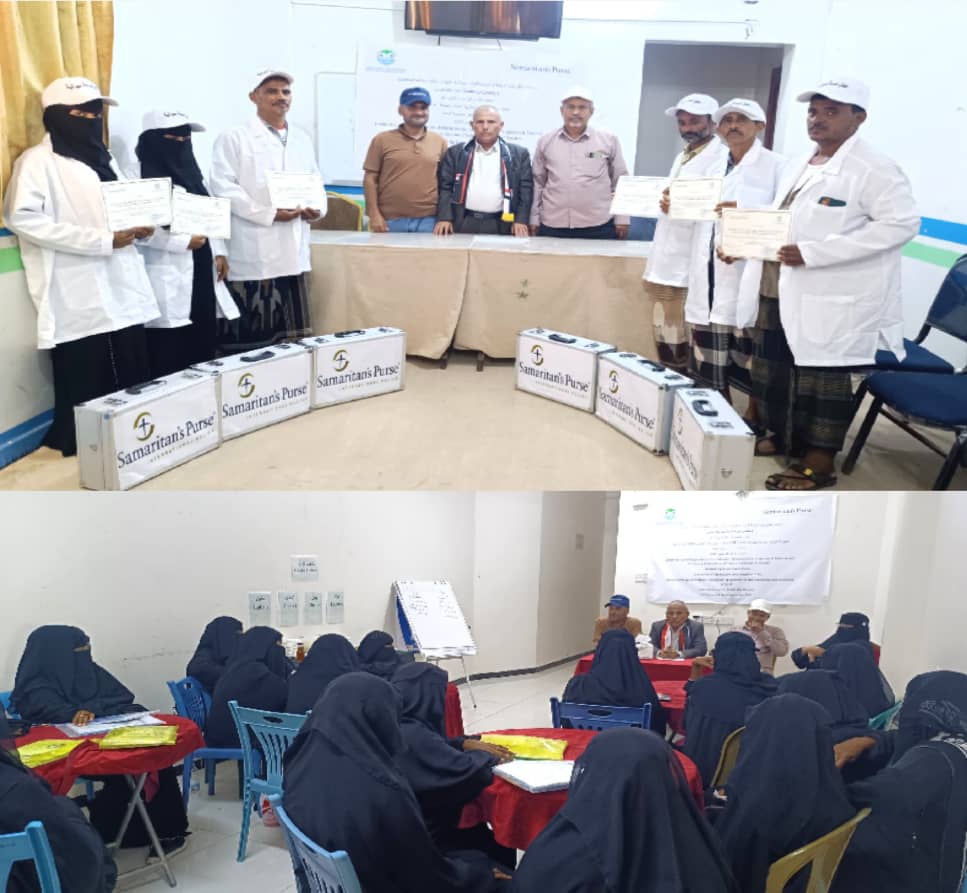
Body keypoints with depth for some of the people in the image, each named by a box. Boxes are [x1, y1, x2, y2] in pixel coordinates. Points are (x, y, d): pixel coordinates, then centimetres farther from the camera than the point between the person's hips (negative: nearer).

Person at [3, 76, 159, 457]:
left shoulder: (103, 158, 21)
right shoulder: (38, 160, -3)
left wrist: (138, 226, 3)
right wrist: (102, 240, -20)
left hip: (122, 291, 7)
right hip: (79, 299, -7)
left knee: (133, 384, 7)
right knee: (85, 390, -2)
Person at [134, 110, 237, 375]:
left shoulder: (191, 173, 18)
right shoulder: (141, 176, -8)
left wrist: (219, 252, 5)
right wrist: (184, 242, -16)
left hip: (202, 276, 8)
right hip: (168, 282, -7)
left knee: (202, 356, 9)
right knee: (169, 367, -5)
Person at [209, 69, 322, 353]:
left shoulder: (302, 139, 18)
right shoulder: (234, 138, -2)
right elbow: (223, 188, -11)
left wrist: (318, 207, -3)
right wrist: (270, 214, -17)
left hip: (292, 253, 6)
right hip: (252, 254, -6)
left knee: (291, 334, 9)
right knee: (249, 337, -3)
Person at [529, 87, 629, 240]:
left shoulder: (608, 140, 3)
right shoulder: (545, 141, 8)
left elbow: (620, 182, 6)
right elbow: (538, 182, 12)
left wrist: (622, 219, 3)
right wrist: (534, 219, 9)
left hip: (598, 227, -1)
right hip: (552, 226, 1)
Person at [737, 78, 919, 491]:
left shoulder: (874, 169, -12)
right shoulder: (798, 165, 15)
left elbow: (901, 223, -21)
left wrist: (813, 253, -25)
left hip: (830, 300, -8)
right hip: (779, 291, 9)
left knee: (822, 379, 0)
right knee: (771, 371, 17)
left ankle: (820, 462, 12)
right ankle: (778, 435, 35)